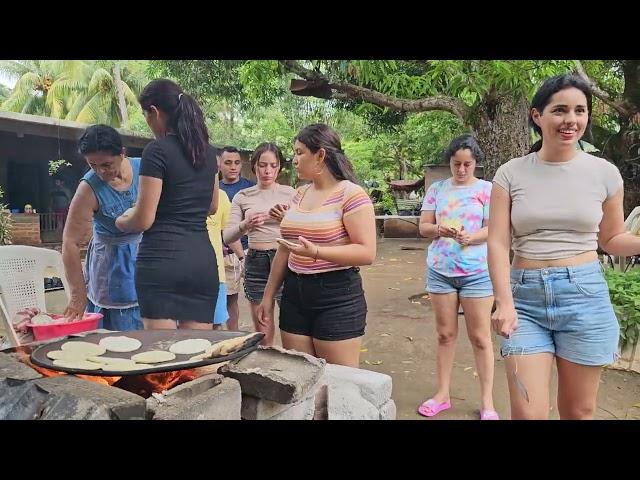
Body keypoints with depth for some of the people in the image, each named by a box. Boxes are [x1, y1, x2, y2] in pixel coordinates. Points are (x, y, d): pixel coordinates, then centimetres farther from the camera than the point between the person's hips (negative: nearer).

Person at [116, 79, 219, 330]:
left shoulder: (157, 150, -8)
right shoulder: (207, 150, 12)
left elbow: (144, 220, -9)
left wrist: (121, 221, 11)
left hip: (162, 259, -6)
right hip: (202, 260, 6)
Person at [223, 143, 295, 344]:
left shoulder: (290, 193, 5)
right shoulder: (243, 197, 6)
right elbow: (227, 237, -1)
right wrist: (245, 226, -21)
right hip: (256, 262, 1)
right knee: (263, 334, 8)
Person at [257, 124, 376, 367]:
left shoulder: (351, 194, -10)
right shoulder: (299, 194, 11)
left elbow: (367, 253, -16)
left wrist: (316, 251, -27)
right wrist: (268, 296, 16)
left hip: (337, 296, -6)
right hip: (294, 294, 7)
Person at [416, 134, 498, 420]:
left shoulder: (486, 189, 1)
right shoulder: (437, 189, 8)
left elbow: (492, 229, -5)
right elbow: (423, 226, 5)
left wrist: (471, 237, -25)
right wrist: (439, 229, -18)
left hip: (477, 271, -2)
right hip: (440, 270, 3)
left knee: (480, 337, 3)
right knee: (445, 334, 10)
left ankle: (487, 401, 15)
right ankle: (443, 394, 24)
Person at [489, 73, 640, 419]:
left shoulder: (605, 173, 3)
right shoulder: (511, 173, -1)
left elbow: (611, 239, 13)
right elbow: (498, 243, -6)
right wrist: (504, 303, -17)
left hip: (584, 296, 1)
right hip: (526, 298, -1)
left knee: (578, 411, 13)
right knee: (527, 412, 0)